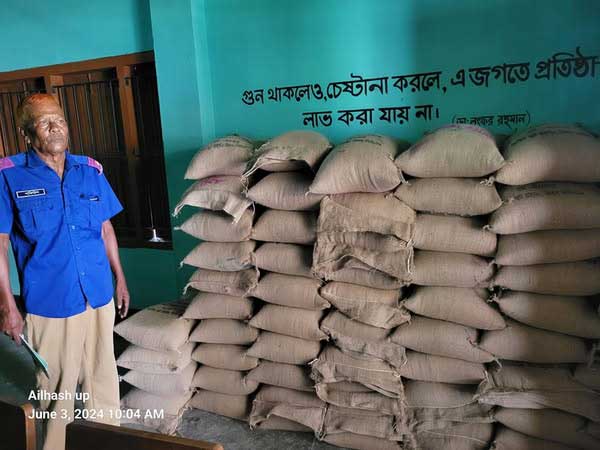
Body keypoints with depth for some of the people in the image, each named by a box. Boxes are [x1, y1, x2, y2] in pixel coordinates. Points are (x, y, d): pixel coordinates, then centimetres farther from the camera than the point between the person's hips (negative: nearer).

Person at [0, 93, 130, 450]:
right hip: (49, 303, -4)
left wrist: (120, 279, 13)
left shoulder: (90, 170, 4)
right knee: (55, 388, 11)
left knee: (103, 376, 18)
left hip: (100, 297, 4)